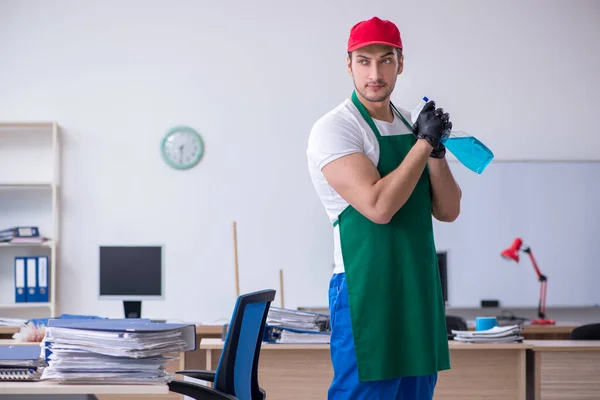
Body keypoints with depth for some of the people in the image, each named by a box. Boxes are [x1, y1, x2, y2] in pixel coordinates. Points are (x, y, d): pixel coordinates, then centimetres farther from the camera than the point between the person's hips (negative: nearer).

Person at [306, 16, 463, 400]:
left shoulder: (411, 124, 12)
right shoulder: (334, 129, -10)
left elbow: (448, 210, 8)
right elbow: (379, 206, -23)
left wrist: (436, 149, -8)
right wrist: (424, 142, -15)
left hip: (420, 292, 7)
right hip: (367, 293, -7)